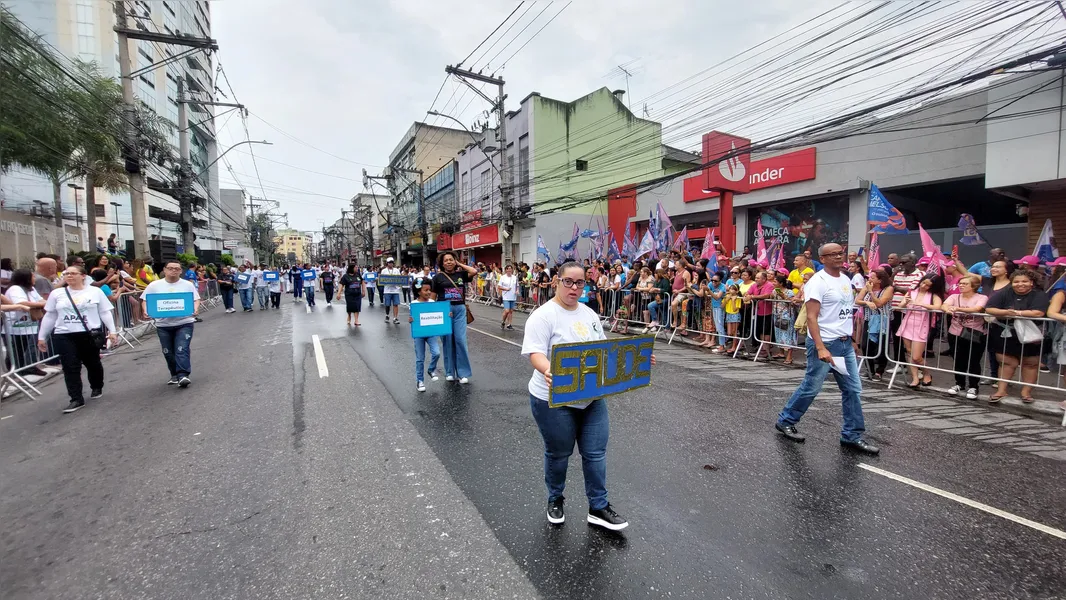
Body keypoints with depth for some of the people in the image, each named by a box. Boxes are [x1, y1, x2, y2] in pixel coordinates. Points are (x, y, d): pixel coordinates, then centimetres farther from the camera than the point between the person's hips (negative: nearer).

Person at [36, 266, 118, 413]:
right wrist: (41, 337, 14)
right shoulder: (57, 294, 8)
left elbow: (105, 313, 1)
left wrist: (112, 331, -6)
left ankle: (97, 388, 34)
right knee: (70, 368, -1)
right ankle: (76, 399, 2)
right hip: (63, 336, 2)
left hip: (90, 334, -2)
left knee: (93, 363, 11)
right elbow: (49, 317, 14)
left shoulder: (95, 291, 1)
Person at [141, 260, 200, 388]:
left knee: (182, 350, -13)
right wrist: (146, 311, -12)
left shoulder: (188, 284, 2)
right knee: (168, 352, 11)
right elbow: (145, 300, 7)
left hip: (184, 323, -2)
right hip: (163, 325, 3)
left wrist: (195, 309, -17)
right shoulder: (154, 285, 4)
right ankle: (175, 375, 25)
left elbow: (196, 299, 2)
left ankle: (183, 375, -16)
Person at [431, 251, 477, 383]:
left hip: (460, 310, 1)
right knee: (447, 341, 6)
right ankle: (449, 372, 19)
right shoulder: (438, 277, 2)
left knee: (460, 340, -4)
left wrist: (460, 264, 1)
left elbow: (474, 271, -10)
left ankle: (463, 373, 5)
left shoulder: (461, 274, 6)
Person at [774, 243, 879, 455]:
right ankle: (785, 421, 19)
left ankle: (852, 435, 19)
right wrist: (821, 348, -26)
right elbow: (811, 317, -20)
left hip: (845, 343, 8)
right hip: (825, 343, -8)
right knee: (810, 388, 2)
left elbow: (849, 312, 19)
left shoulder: (846, 279, 12)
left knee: (853, 389, 8)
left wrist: (851, 338, 15)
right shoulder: (818, 281, -14)